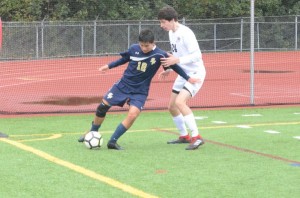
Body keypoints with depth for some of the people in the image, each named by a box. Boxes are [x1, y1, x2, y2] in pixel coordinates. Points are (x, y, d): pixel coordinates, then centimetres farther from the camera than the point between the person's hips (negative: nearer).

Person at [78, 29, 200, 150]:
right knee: (103, 106, 1)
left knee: (132, 115, -22)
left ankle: (112, 142, -9)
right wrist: (109, 66, 14)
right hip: (123, 85, 2)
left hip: (140, 91, -2)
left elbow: (174, 66, -4)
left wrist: (188, 78, -4)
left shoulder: (160, 55, -16)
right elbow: (124, 59, 12)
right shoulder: (134, 49, -8)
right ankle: (92, 132, 25)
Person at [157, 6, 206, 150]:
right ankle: (184, 136, 31)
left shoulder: (185, 33, -21)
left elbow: (197, 55, -26)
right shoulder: (171, 33, 7)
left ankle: (196, 137, -25)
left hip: (195, 73, -10)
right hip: (183, 74, 10)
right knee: (172, 106, 14)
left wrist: (177, 60, -32)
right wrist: (169, 69, 11)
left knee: (180, 102, -27)